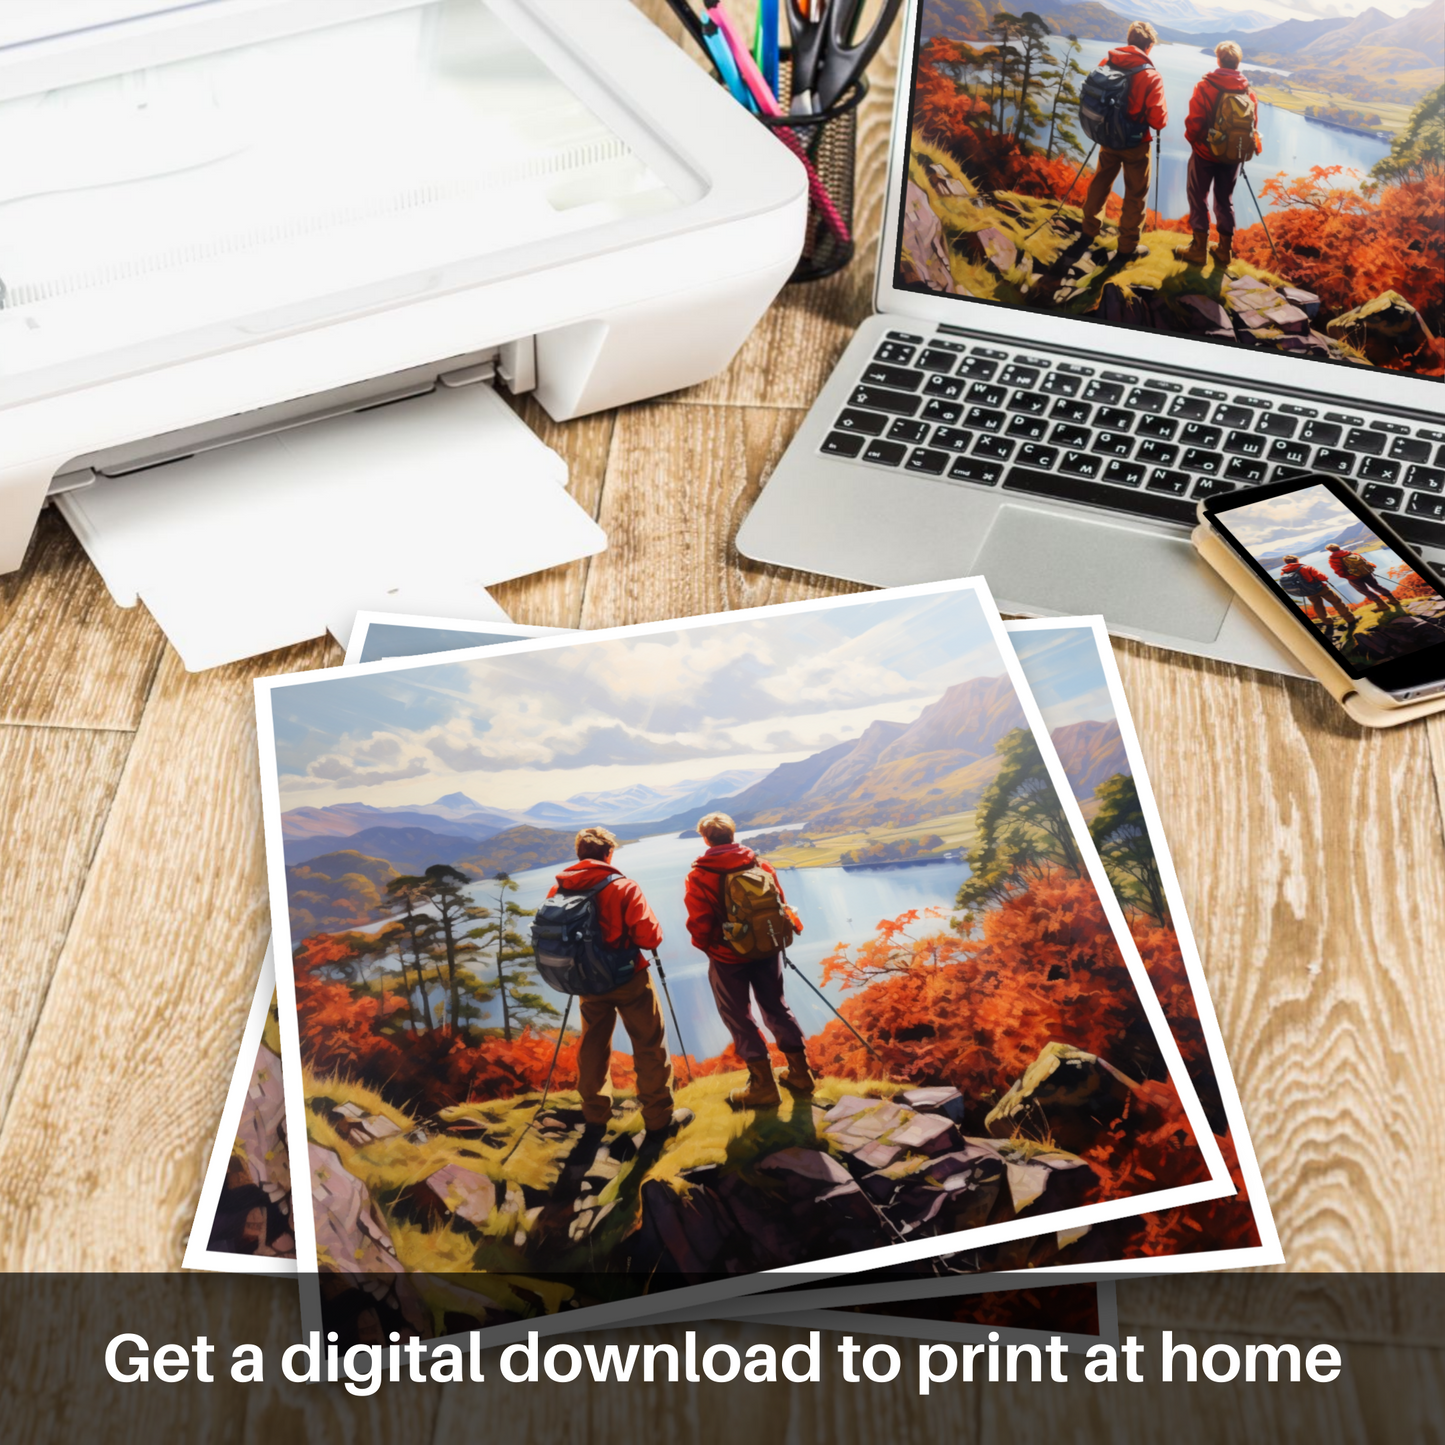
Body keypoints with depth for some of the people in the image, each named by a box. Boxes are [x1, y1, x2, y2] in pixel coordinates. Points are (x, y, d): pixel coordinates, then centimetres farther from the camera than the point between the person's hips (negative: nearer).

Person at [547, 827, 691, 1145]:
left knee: (593, 1046, 18)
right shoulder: (622, 887, -18)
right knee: (650, 1046, 7)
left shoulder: (558, 890, -5)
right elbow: (649, 936, -20)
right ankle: (659, 1118, 11)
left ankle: (595, 1118, 24)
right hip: (629, 978, -4)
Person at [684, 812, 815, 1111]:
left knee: (739, 1018, 8)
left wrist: (705, 946, 6)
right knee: (776, 1008, 19)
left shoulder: (699, 876, -16)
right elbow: (780, 905, 2)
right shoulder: (760, 864, -3)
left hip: (727, 957, -4)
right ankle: (800, 1073, 24)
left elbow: (699, 924, -14)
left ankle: (763, 1085, 10)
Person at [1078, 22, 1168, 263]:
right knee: (1136, 193, 10)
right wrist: (1161, 113, 3)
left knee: (1100, 182, 25)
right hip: (1136, 144, -5)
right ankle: (1128, 247, 16)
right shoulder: (1151, 77, -22)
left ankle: (1090, 229, 40)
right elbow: (1158, 120, -20)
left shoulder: (1106, 64, -9)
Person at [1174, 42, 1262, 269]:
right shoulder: (1249, 92, -3)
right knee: (1225, 200, 16)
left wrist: (1192, 139, 3)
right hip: (1233, 156, 4)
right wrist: (1244, 148, 15)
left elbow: (1194, 121, -17)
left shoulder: (1205, 86, -16)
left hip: (1205, 153, -4)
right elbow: (1253, 125, 0)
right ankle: (1225, 248, 20)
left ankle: (1199, 248, 9)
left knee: (1199, 199, 8)